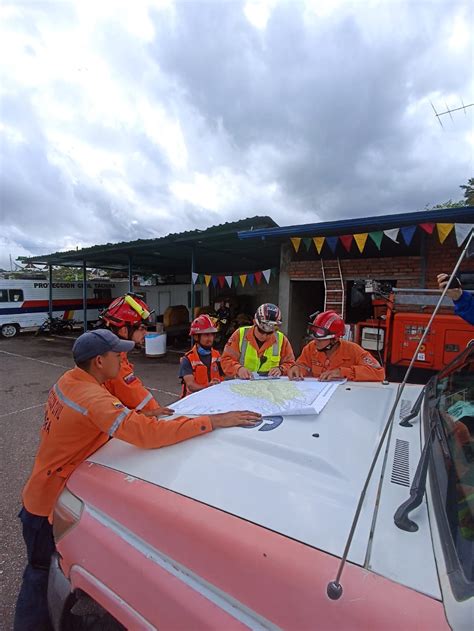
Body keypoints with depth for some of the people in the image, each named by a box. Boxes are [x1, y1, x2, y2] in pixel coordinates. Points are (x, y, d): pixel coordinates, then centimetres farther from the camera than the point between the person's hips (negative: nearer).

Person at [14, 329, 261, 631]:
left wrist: (139, 413, -12)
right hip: (50, 505, -8)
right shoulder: (93, 399, -35)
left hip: (41, 492, 8)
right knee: (44, 576, 16)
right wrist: (214, 420, -42)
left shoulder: (69, 380, -5)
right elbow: (150, 434, -45)